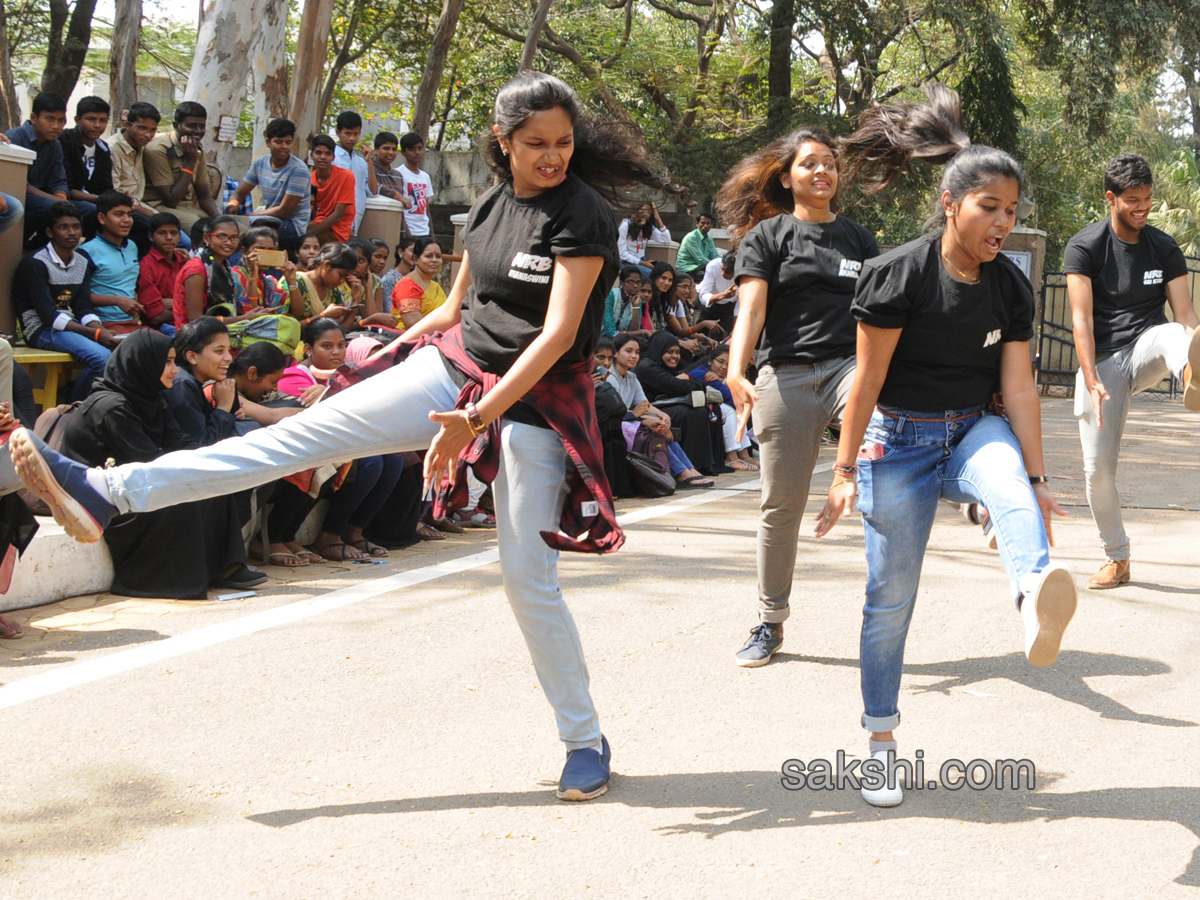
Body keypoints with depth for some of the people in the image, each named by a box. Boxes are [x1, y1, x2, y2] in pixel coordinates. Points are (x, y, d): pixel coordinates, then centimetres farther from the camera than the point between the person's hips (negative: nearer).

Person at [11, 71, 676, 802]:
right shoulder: (489, 209, 8)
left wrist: (475, 419, -27)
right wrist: (375, 358, 18)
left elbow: (558, 334, -22)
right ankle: (107, 494, -9)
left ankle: (587, 743, 11)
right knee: (303, 433, -6)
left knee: (530, 578, -6)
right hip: (451, 371, 6)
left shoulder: (583, 215, -13)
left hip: (535, 405, -5)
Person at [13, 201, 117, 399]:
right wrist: (96, 334, -26)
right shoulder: (35, 264, -11)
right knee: (102, 358, -29)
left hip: (71, 327, 7)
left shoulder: (83, 262, 12)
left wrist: (104, 332, -19)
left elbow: (84, 309, 4)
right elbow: (48, 316, -19)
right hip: (42, 330, -7)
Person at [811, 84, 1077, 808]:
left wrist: (1036, 477, -4)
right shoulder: (897, 275, -15)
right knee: (891, 597, 1)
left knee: (1011, 488, -34)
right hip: (899, 441, -3)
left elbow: (1018, 386, -1)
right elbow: (868, 379, -11)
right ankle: (882, 740, 18)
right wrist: (845, 471, -8)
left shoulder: (1010, 286, -1)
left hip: (973, 432, 3)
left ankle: (1038, 603, -65)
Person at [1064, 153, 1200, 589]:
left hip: (1145, 348, 1)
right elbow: (1082, 318, -14)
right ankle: (1117, 558, 16)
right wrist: (1092, 382, -25)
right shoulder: (1084, 247, -6)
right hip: (1102, 362, -1)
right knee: (1098, 469, -3)